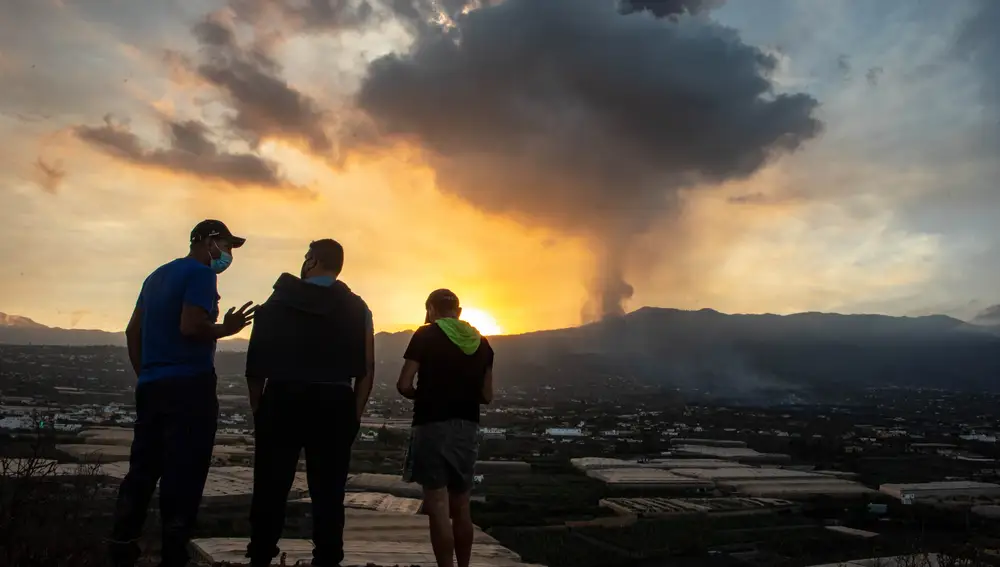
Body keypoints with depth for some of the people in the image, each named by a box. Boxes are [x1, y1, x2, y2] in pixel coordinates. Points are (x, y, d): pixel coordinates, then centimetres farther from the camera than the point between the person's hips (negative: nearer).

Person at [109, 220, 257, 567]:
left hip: (151, 386, 8)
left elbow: (133, 330, 19)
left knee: (142, 471, 11)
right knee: (183, 475, -4)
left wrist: (145, 374, 22)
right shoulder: (200, 273, -7)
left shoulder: (157, 275, 19)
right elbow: (190, 327, -20)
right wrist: (228, 328, -4)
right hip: (189, 386, -8)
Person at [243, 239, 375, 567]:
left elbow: (256, 358, 1)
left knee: (270, 489, 8)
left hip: (282, 401, 0)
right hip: (335, 406, 0)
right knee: (328, 493, 4)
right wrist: (355, 414, 4)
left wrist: (257, 404, 8)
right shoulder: (357, 309, 3)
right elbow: (366, 369, -2)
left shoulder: (278, 301, 3)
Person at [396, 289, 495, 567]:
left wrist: (423, 395, 10)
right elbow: (486, 395, 10)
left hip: (433, 426, -5)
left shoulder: (426, 335, -4)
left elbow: (404, 385, -9)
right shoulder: (481, 343, 9)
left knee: (438, 506, -2)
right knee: (460, 507, 14)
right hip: (467, 428, 5)